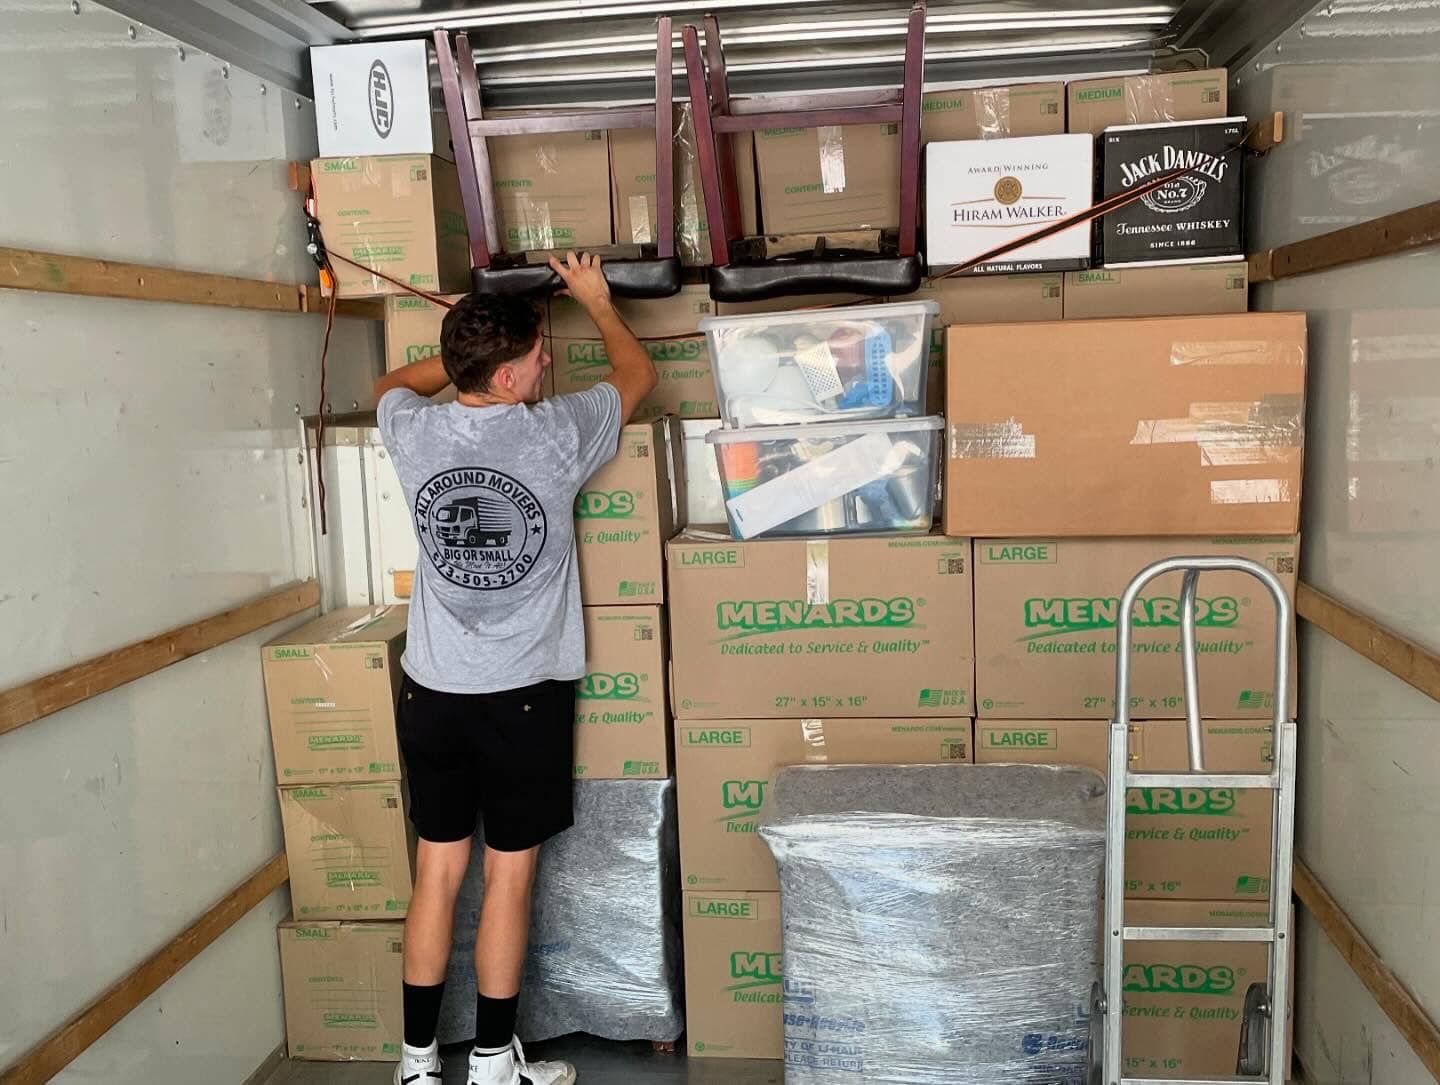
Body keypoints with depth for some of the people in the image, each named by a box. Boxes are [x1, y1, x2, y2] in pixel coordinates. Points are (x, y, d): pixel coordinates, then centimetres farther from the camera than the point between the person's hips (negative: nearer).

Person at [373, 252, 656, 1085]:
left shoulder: (415, 434, -5)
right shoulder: (555, 436, -14)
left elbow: (392, 383, 22)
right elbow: (639, 373, 6)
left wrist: (471, 349, 23)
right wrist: (595, 297, 20)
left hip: (433, 691, 4)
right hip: (523, 695, -3)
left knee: (438, 874, 13)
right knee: (510, 875, 8)